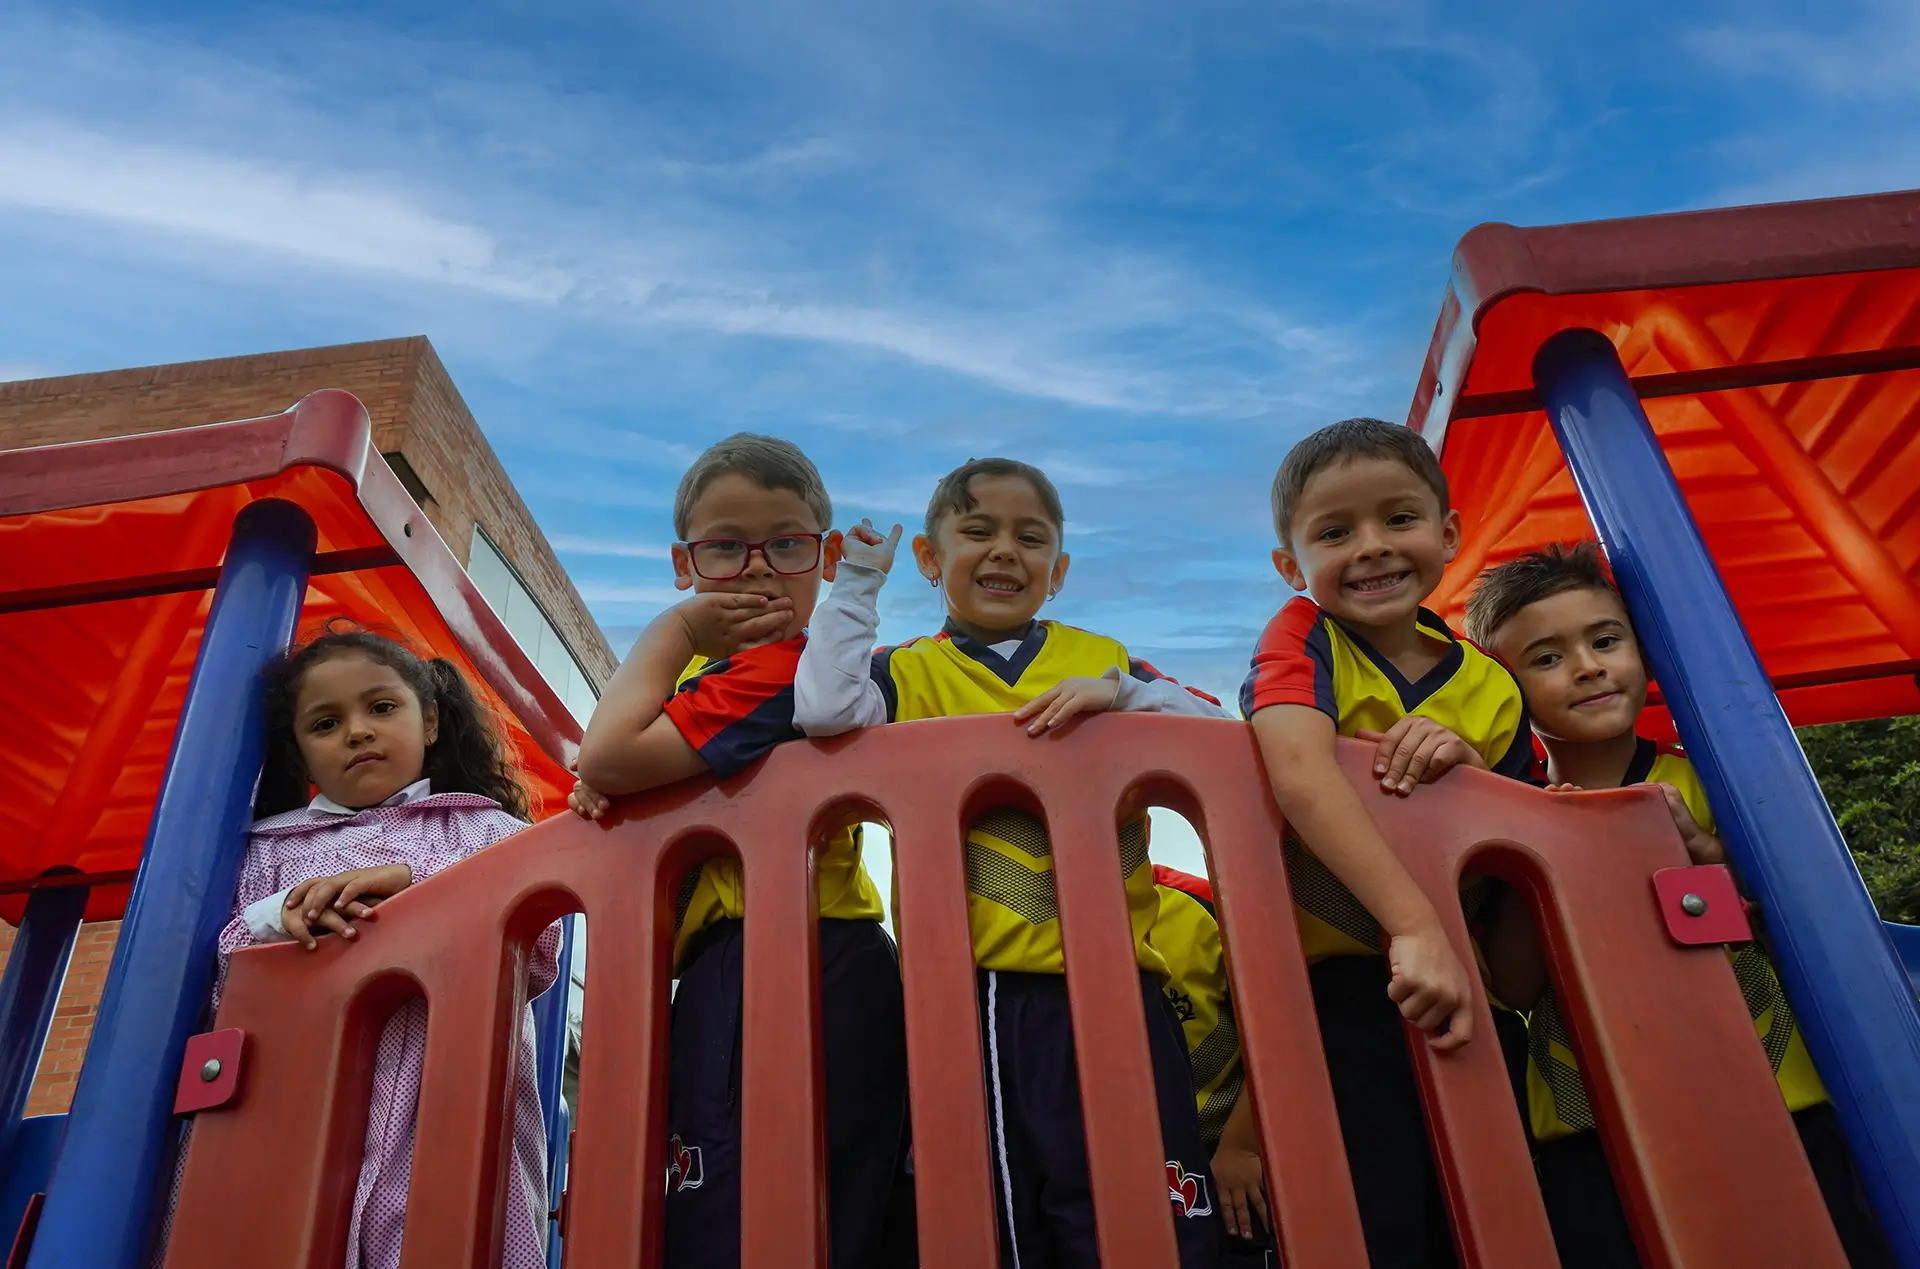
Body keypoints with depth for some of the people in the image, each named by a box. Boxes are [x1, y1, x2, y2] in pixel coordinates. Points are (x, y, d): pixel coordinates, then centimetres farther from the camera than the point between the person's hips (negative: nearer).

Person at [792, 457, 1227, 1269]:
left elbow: (1215, 727, 4)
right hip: (970, 996, -1)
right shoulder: (909, 673, 8)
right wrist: (857, 584, 1)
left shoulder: (1101, 660, 13)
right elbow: (823, 708, -12)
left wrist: (1118, 692, -12)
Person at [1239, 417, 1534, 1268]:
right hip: (1333, 988, -4)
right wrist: (1415, 927, -33)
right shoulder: (1303, 636, -4)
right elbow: (1300, 772, -24)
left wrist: (1473, 773, -9)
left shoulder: (1493, 689, 8)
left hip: (1465, 999, 5)